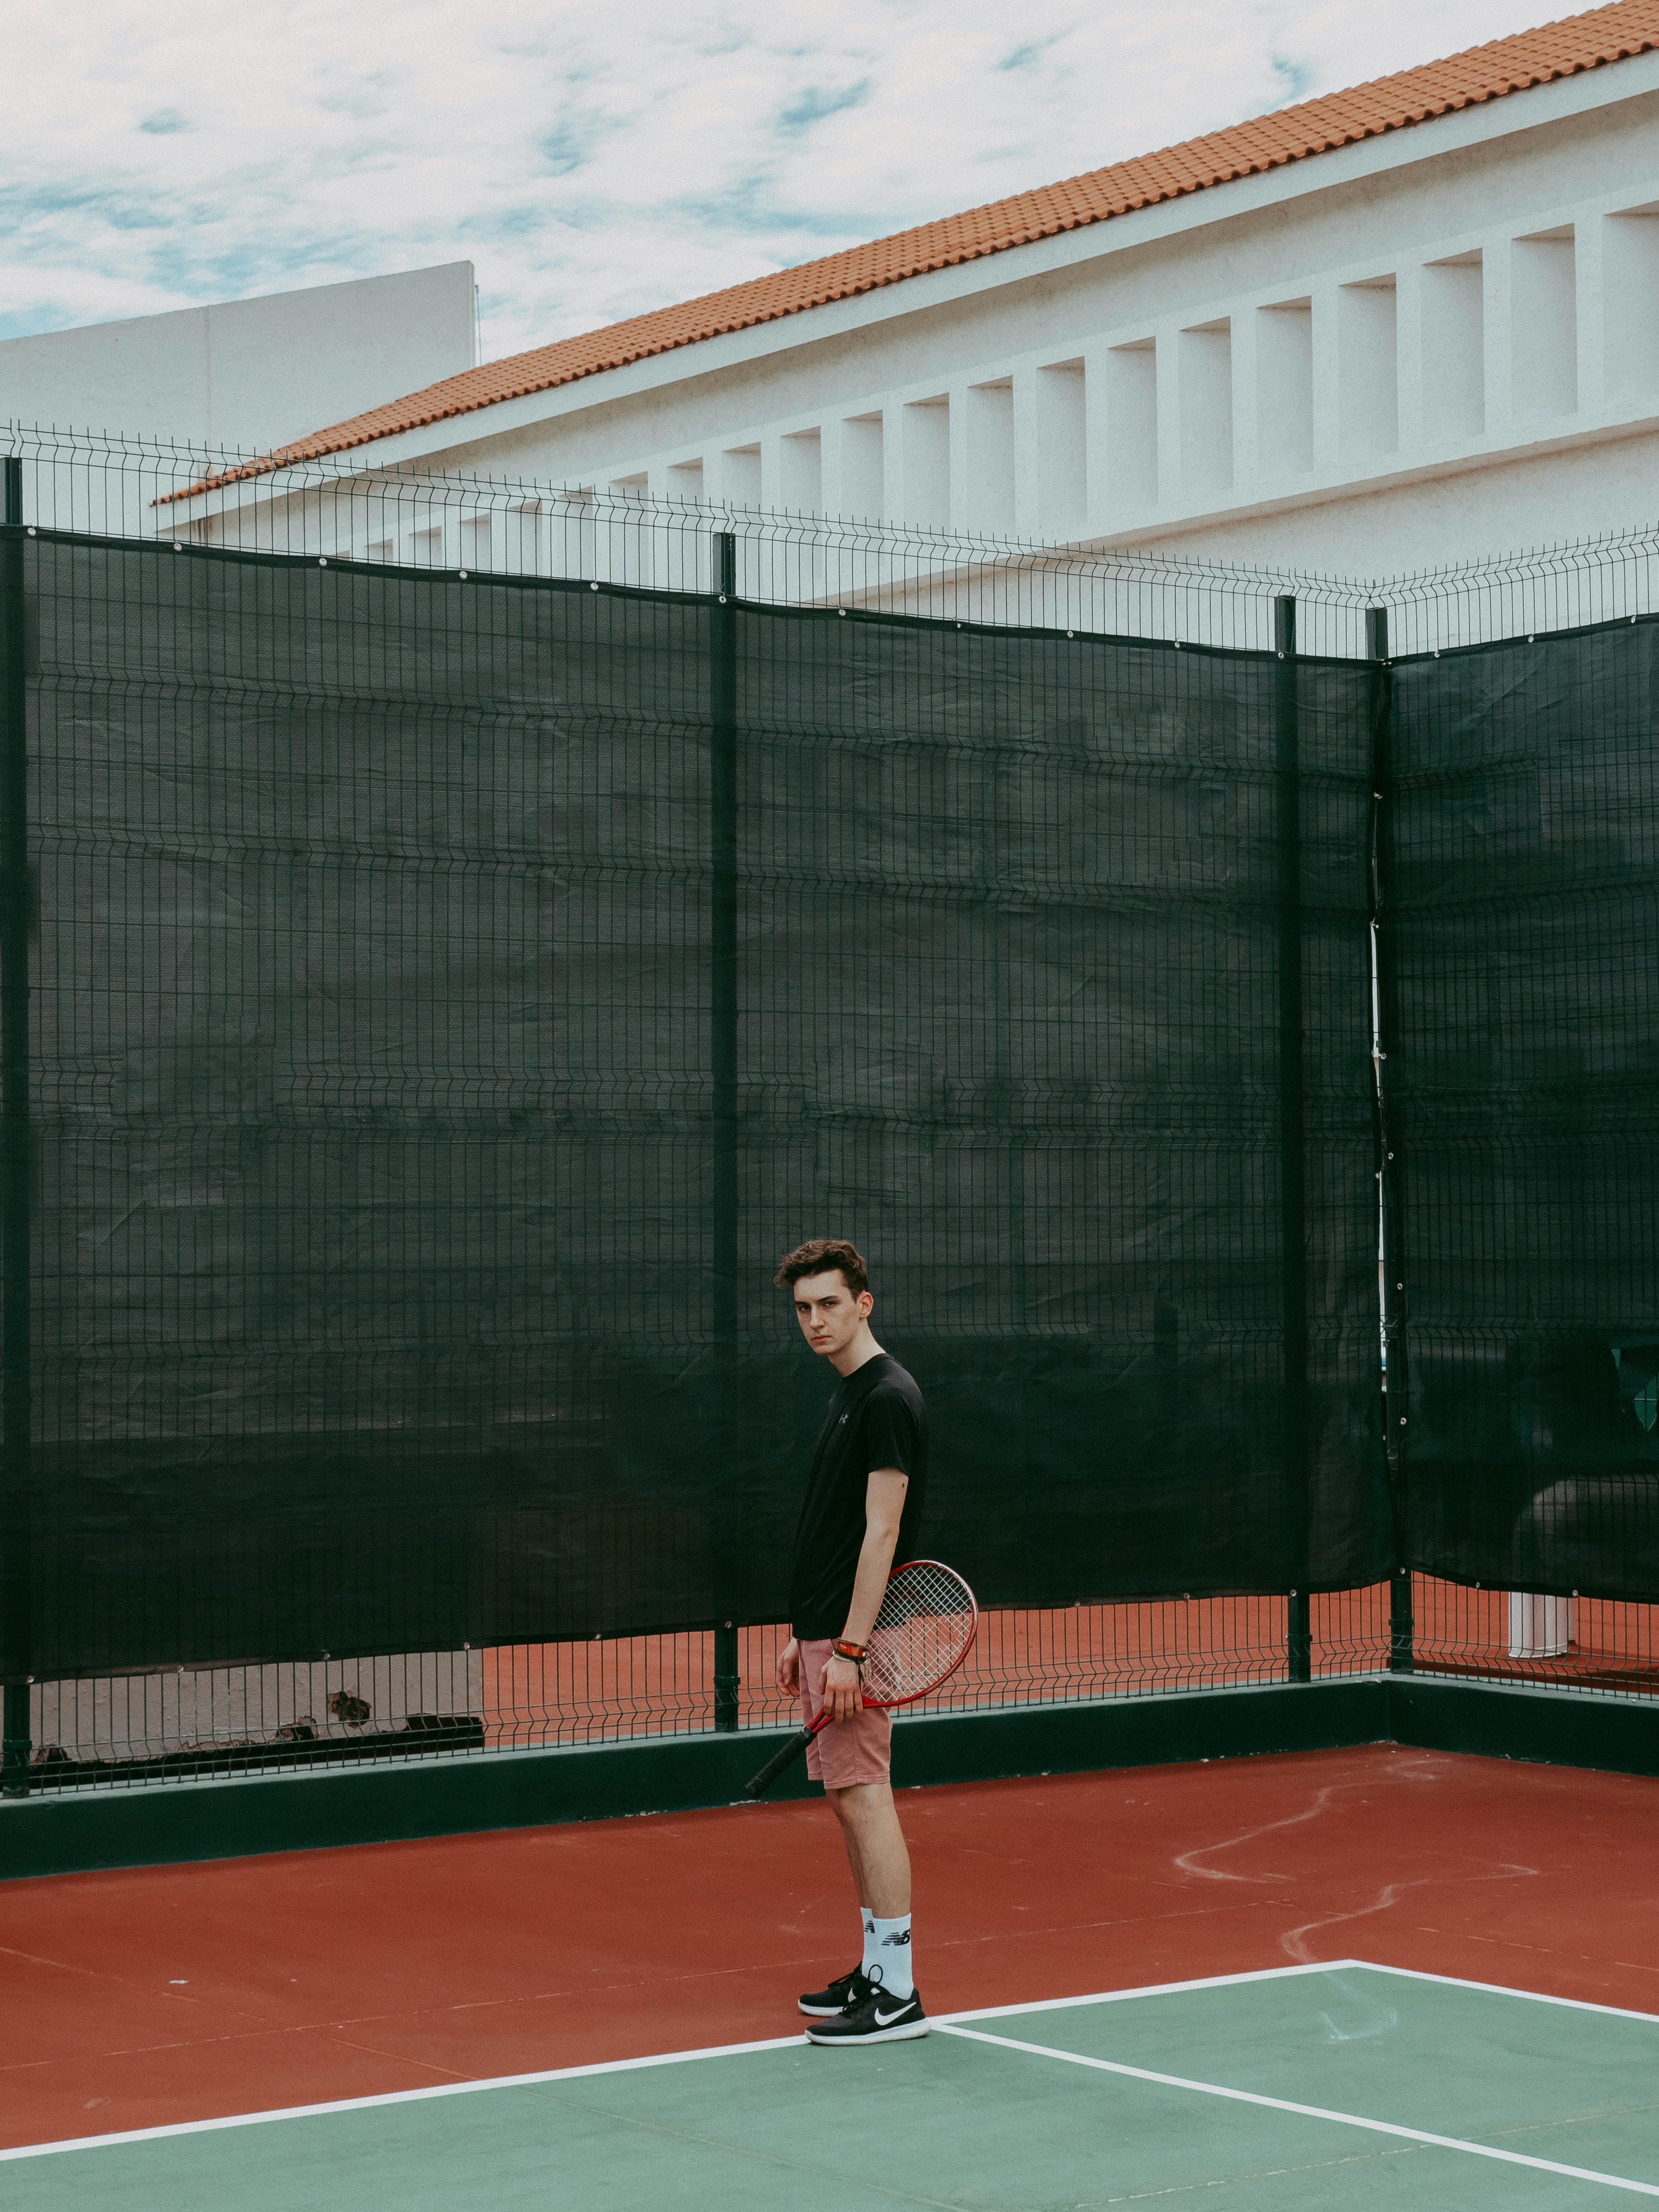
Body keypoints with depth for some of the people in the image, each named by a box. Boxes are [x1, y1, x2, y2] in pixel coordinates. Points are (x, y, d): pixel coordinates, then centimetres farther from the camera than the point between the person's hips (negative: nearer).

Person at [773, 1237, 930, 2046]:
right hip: (823, 1633, 10)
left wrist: (849, 1648, -22)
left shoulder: (888, 1398, -13)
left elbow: (882, 1532, -18)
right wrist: (803, 1638, 21)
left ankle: (897, 1995, -8)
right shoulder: (847, 1395, 17)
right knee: (850, 1801, 12)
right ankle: (877, 1970, 18)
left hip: (852, 1641, -10)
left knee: (864, 1798, -10)